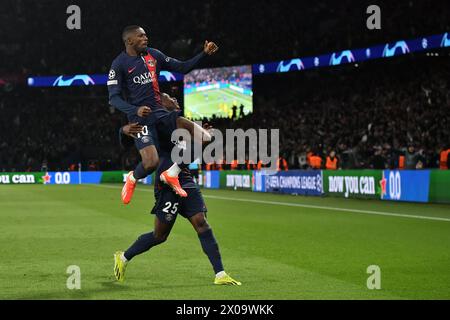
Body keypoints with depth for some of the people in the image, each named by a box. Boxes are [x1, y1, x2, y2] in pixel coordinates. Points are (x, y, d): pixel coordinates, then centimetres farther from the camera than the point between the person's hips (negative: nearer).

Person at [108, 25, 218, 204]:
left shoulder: (153, 55, 10)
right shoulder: (119, 64, -5)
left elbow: (182, 67, 14)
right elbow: (114, 98, -10)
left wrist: (204, 54, 2)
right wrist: (135, 110, -27)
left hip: (159, 112, 6)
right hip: (140, 117, -6)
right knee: (151, 163, -24)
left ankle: (172, 174, 3)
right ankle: (132, 179, 13)